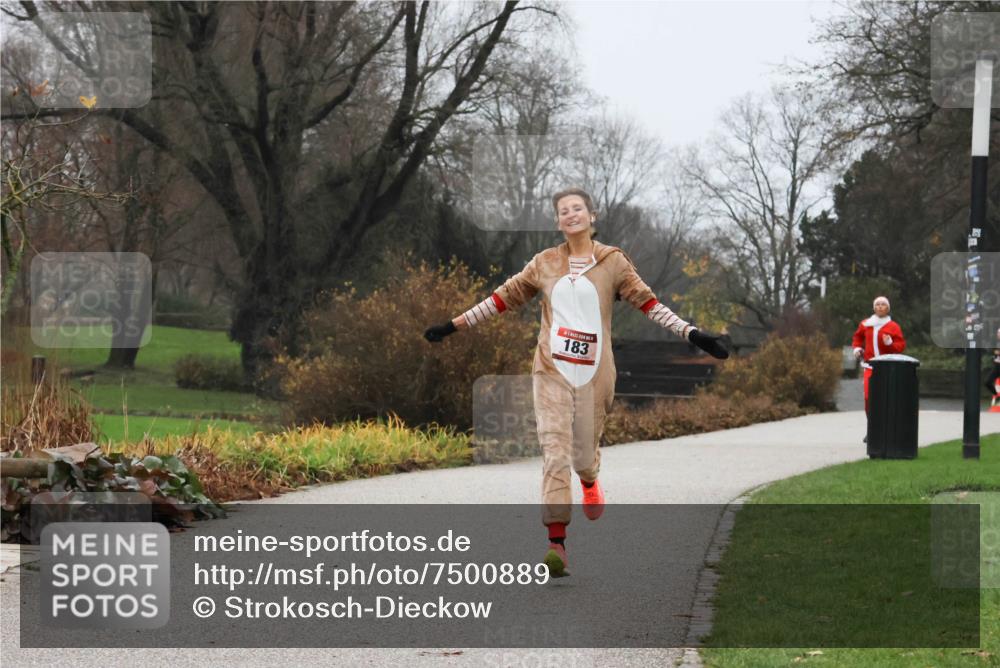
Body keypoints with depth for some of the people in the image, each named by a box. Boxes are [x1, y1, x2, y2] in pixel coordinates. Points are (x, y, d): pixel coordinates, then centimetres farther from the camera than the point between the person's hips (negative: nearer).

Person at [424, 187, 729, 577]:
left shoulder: (612, 262, 5)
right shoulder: (545, 264, 9)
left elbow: (647, 302, 4)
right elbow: (504, 297, 15)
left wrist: (691, 334, -5)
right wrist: (455, 326, 14)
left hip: (593, 373, 0)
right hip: (552, 370, 0)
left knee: (584, 453, 4)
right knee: (555, 450, -12)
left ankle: (589, 482, 44)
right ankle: (556, 543, -16)